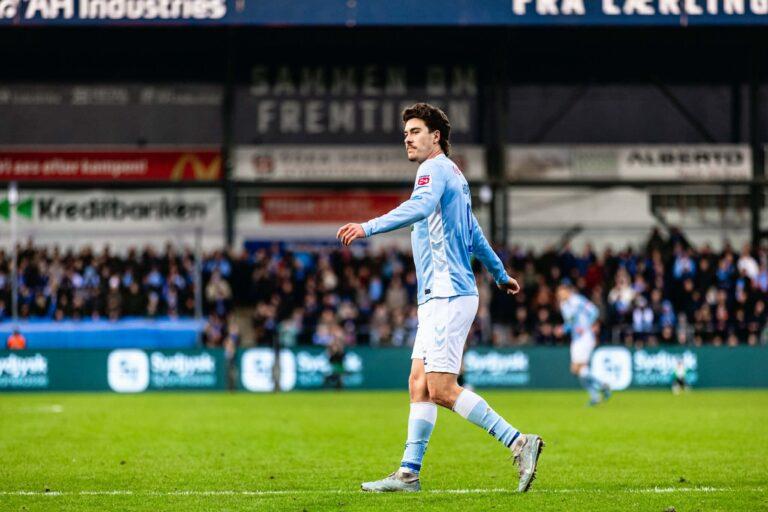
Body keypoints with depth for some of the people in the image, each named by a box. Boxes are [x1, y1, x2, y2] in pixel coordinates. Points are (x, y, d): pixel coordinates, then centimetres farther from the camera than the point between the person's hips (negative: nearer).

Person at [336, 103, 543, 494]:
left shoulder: (435, 169, -9)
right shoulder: (453, 176, 22)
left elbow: (419, 207, -31)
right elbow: (473, 234, 34)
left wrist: (368, 227, -43)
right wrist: (500, 274, 46)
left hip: (448, 295, -10)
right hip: (438, 298, 10)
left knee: (442, 389, -14)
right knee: (419, 383, 7)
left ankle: (519, 443, -13)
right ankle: (409, 473, 7)